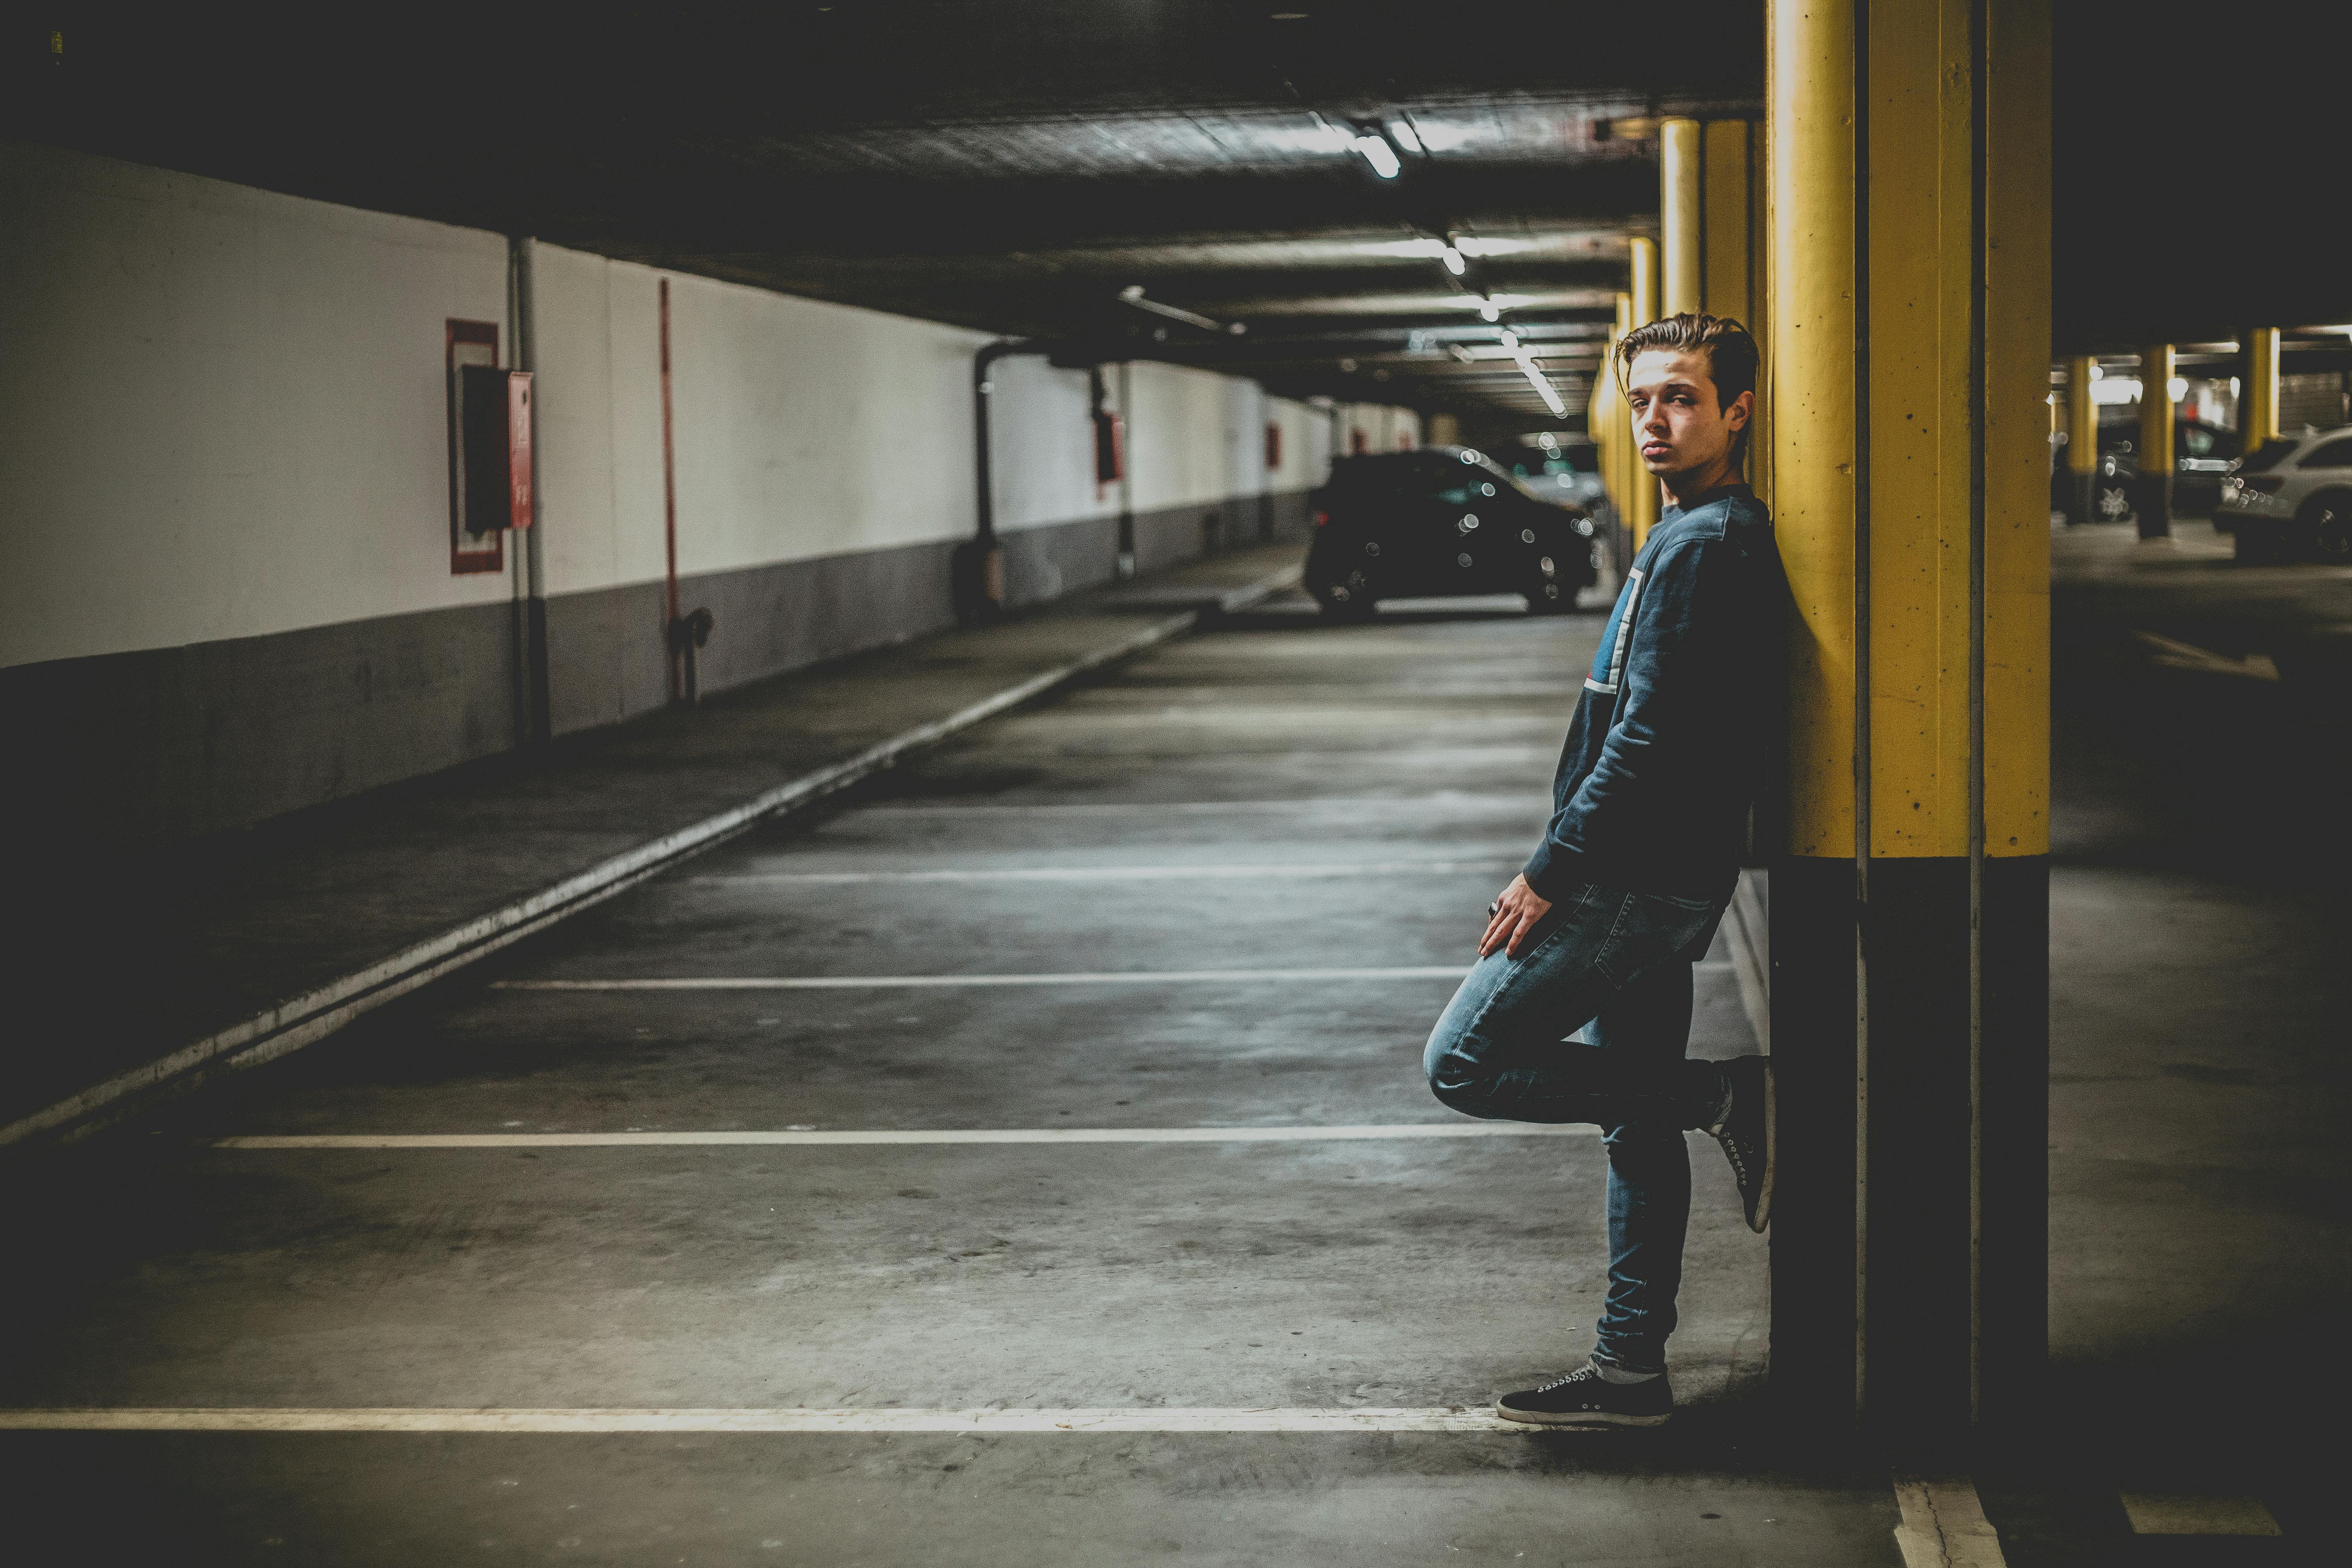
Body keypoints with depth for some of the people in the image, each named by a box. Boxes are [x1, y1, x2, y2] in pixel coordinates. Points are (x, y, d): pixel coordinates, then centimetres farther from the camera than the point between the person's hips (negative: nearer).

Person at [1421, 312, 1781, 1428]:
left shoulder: (1705, 547, -17)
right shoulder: (1711, 536, 16)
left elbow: (1650, 739, -22)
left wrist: (1554, 871, -17)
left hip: (1636, 881, -10)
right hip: (1653, 882, 10)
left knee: (1466, 1063, -7)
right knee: (1637, 1122, 12)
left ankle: (1725, 1097, -4)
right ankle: (1629, 1371, 17)